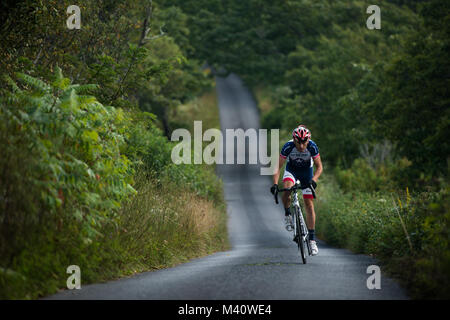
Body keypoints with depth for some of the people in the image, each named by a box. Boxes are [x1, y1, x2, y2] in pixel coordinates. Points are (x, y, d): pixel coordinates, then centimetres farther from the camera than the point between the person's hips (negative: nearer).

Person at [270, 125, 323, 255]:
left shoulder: (312, 146, -29)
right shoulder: (288, 146, -30)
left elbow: (319, 167, -21)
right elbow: (278, 166, -24)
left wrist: (313, 180, -39)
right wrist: (275, 184, -37)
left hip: (306, 171, 0)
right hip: (291, 169, 0)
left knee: (309, 205, -5)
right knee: (286, 190, -34)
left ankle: (312, 239, 0)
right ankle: (287, 214, -6)